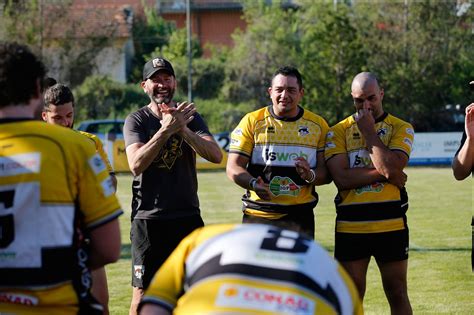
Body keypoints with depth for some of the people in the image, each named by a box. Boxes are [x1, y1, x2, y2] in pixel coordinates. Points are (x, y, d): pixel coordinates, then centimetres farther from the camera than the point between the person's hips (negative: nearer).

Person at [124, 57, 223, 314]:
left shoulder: (189, 117, 7)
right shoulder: (136, 121, -1)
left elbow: (216, 155, -8)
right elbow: (136, 165, -18)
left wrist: (182, 129, -22)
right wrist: (167, 129, -25)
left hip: (187, 215, 3)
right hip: (148, 218, -3)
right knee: (143, 292, -1)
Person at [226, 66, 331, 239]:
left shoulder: (318, 125, 8)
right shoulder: (252, 121, 4)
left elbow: (327, 173, 7)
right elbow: (233, 167, 0)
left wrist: (311, 175, -17)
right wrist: (253, 184, -21)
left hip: (300, 217, 1)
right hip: (257, 217, -1)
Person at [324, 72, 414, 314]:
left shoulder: (400, 128, 4)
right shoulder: (338, 131, 5)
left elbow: (391, 167, -15)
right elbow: (341, 178, -9)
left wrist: (369, 131, -8)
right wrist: (384, 174, -11)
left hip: (391, 224, 0)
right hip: (350, 226, 1)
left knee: (397, 294, 5)